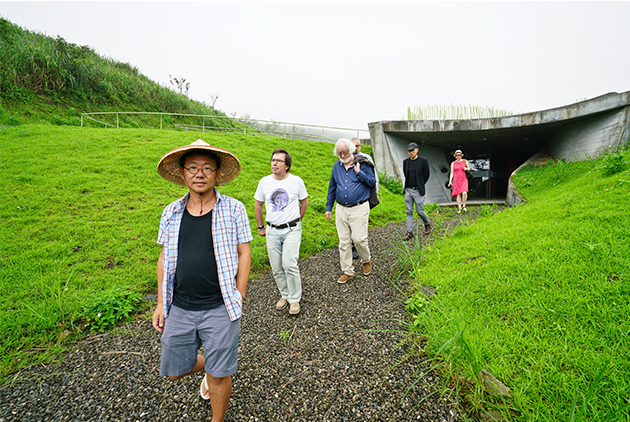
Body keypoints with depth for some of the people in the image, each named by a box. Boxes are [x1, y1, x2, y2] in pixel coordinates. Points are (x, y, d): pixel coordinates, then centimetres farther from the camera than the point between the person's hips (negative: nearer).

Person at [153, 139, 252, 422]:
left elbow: (244, 253, -5)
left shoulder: (233, 209, -7)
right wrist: (161, 303, 9)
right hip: (179, 309, 4)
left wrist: (238, 298, -6)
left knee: (219, 376, 10)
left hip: (219, 309, -3)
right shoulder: (171, 213, 3)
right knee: (174, 370, 18)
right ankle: (207, 369, 50)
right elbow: (164, 258, 9)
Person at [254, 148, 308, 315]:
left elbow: (304, 202, 11)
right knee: (276, 268, 9)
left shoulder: (296, 181, -5)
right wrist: (260, 227, 14)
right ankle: (284, 295, 30)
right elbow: (258, 205, 13)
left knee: (290, 265, -12)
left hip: (291, 230, -3)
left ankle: (294, 299, 8)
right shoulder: (264, 182, 0)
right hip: (272, 231, 3)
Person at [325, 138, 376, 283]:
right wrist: (328, 208, 14)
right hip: (341, 209, 4)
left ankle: (366, 260, 23)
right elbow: (332, 188, 16)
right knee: (343, 241, 6)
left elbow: (372, 182, -2)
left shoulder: (362, 163, -2)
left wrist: (359, 172, -14)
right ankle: (347, 271, 19)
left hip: (359, 208, -4)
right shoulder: (336, 166, 10)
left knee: (359, 238, -9)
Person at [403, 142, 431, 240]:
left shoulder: (423, 161, -4)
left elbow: (426, 175, 1)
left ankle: (427, 224, 31)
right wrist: (408, 185, 12)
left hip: (418, 191, -4)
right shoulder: (405, 161, 8)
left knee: (420, 211, 1)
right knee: (409, 212, 4)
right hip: (408, 190, 4)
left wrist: (420, 186, 8)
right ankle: (409, 232, 7)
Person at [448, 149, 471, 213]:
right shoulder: (453, 163, 4)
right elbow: (452, 173, 3)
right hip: (456, 180, 1)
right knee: (458, 195, -1)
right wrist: (450, 182, -7)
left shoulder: (465, 161, 4)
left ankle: (464, 206, -2)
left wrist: (466, 168, -8)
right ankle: (459, 209, 5)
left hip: (464, 180, 0)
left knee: (464, 193, -20)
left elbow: (469, 168, 17)